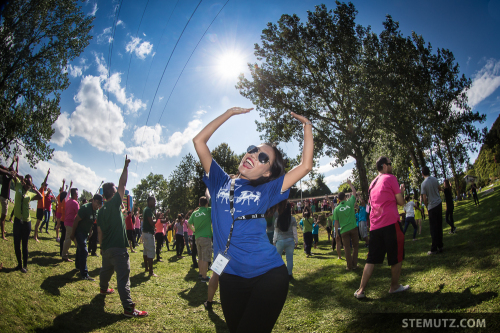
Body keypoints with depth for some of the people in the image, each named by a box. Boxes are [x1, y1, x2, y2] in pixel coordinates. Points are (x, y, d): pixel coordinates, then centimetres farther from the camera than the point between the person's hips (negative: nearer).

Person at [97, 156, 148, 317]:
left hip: (106, 248, 9)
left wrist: (102, 247, 23)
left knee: (106, 270, 31)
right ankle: (128, 308, -14)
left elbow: (100, 231, 15)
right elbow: (122, 184, -14)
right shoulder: (115, 203, -11)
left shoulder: (101, 210, 11)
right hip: (118, 248, -8)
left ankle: (103, 288, 56)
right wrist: (126, 167, -6)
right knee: (123, 277, -11)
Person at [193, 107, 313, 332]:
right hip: (231, 277, 2)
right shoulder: (221, 183, 7)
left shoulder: (266, 190, 2)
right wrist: (230, 113, 9)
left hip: (268, 274, -2)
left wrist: (307, 127, 3)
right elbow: (199, 141, 6)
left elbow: (305, 166, 0)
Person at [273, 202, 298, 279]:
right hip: (290, 240, 0)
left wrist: (274, 241, 11)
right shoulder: (292, 219, -3)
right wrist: (296, 241, 9)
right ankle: (289, 275, 11)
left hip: (280, 241, 0)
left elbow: (276, 232, 4)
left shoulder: (277, 220, 0)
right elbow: (294, 231, 0)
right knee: (289, 258, 6)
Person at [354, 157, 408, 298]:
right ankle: (394, 286, 21)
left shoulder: (373, 183, 19)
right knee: (397, 256, 10)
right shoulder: (390, 178, -3)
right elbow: (401, 202, -3)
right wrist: (400, 192, 17)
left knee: (372, 259, 9)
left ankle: (361, 290, 6)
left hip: (375, 226, 7)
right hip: (390, 223, -7)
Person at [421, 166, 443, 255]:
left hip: (432, 206, -5)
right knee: (439, 226, 12)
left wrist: (426, 205, 5)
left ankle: (434, 249, 1)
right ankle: (440, 246, 18)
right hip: (439, 204, 5)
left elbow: (425, 199, -13)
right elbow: (440, 189, 20)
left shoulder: (423, 184, -14)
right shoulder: (435, 179, 1)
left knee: (433, 228, -1)